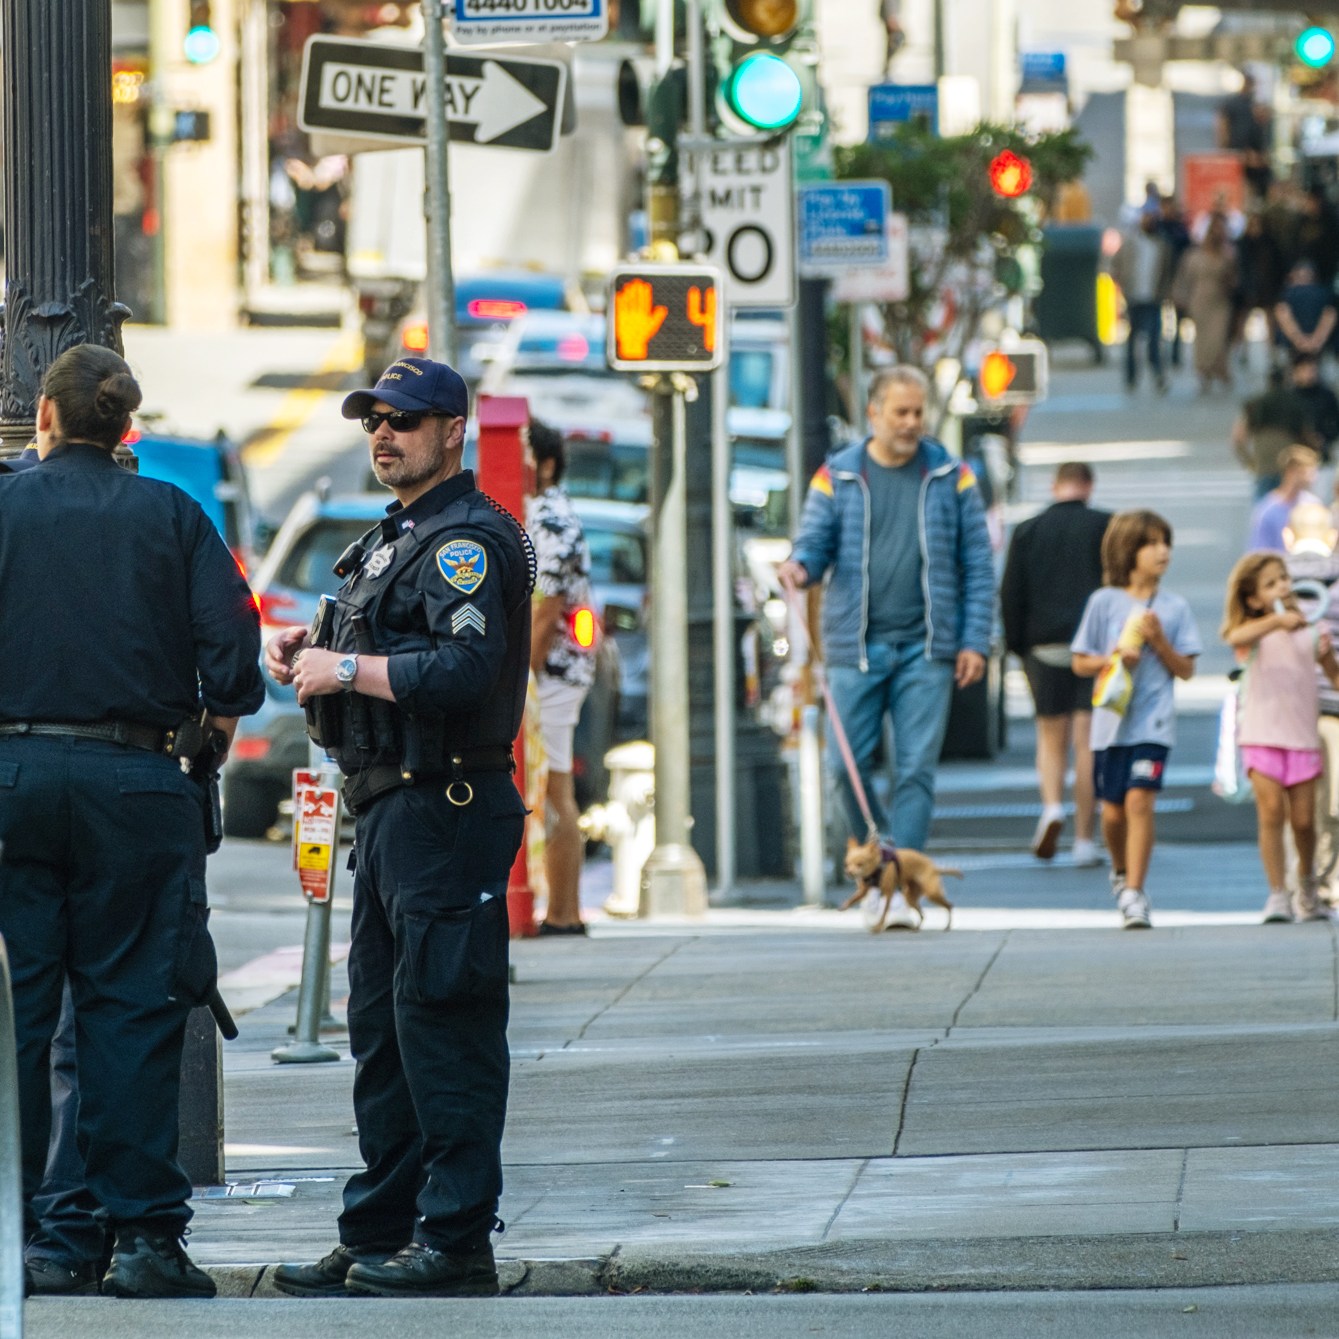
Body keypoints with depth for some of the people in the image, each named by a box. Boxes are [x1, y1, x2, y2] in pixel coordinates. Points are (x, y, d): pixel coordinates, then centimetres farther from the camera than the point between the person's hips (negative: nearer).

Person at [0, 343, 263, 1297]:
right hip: (136, 780, 0)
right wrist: (219, 717, 14)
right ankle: (145, 1234, -4)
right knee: (133, 1005, 1)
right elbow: (231, 638, -3)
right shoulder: (173, 517, 4)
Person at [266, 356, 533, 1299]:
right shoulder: (396, 539, 20)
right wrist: (312, 652, 7)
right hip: (388, 807, 11)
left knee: (444, 1024, -9)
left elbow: (465, 670, -24)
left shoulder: (470, 539, -12)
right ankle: (379, 1238, 17)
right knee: (382, 1032, 12)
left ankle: (457, 1241, -8)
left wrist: (346, 669, -17)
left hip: (447, 807, -11)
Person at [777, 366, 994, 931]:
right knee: (850, 766, -2)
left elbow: (978, 565, 5)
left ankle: (902, 890, -4)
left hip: (925, 648, -1)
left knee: (916, 770, -5)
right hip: (856, 646, 1)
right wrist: (799, 566, -21)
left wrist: (974, 641, -3)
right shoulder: (837, 477, 6)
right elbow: (815, 542, 4)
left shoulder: (951, 478, 6)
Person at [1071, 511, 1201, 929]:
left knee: (1139, 800, -15)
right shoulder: (1104, 601, 2)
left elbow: (1186, 670, 5)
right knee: (1113, 811, 9)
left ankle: (1134, 893, -14)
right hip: (1111, 721, 1)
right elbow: (1080, 663, 5)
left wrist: (1159, 641, -10)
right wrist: (1112, 659, -13)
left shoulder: (1175, 608, 3)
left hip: (1154, 721, -1)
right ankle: (1122, 870, 38)